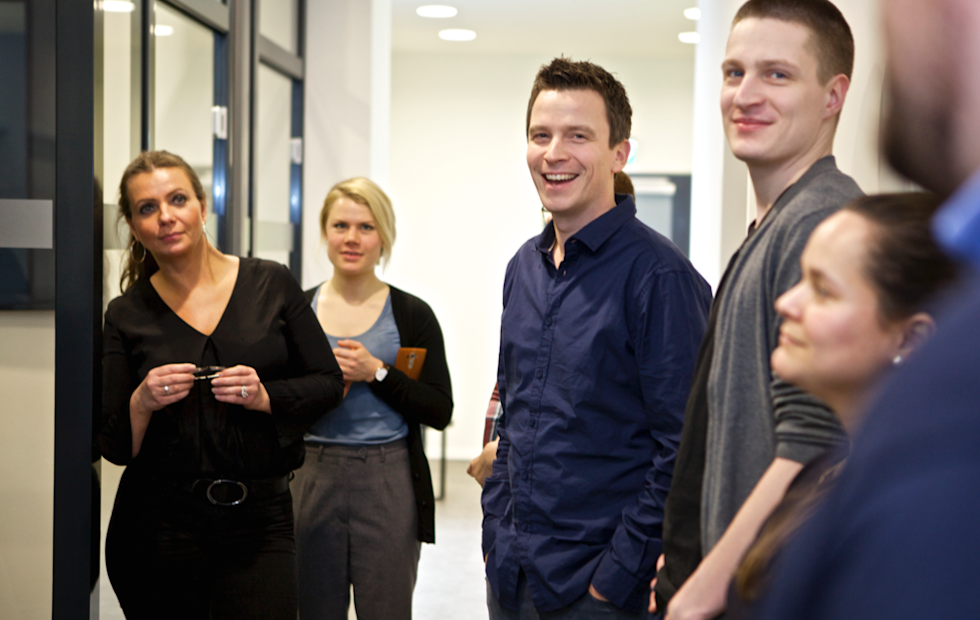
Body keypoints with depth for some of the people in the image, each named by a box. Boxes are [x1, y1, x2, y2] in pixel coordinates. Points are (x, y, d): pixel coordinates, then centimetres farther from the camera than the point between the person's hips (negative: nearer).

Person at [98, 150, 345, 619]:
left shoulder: (271, 284, 3)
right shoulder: (127, 314, 3)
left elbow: (330, 384, 5)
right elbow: (112, 447, 3)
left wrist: (265, 397, -12)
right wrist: (141, 403, -16)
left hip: (260, 519, 0)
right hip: (158, 524, 1)